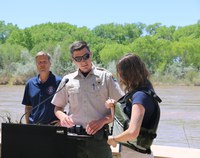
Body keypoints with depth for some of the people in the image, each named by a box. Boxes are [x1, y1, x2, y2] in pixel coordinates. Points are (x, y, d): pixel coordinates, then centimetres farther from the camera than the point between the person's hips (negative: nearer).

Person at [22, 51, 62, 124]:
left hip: (52, 126, -3)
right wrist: (27, 124, 8)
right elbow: (28, 107, 15)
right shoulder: (30, 83, 10)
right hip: (33, 125, 3)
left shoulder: (58, 82, -3)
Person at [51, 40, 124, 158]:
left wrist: (103, 120, -12)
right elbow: (58, 107, 19)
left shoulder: (106, 77, 4)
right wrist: (62, 116, -4)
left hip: (98, 137, -2)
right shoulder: (67, 80, 11)